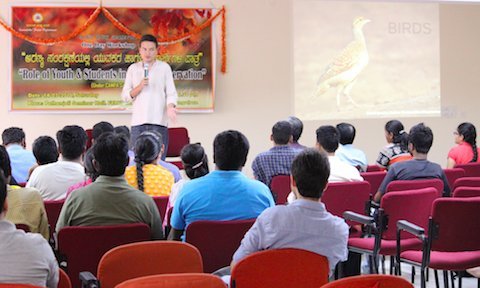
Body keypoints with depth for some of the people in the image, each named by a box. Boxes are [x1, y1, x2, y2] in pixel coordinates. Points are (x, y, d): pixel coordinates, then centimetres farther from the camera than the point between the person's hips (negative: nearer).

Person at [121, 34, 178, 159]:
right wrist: (139, 87, -7)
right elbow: (125, 96, 10)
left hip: (159, 121, -1)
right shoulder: (133, 68, 14)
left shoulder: (164, 67, 9)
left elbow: (171, 93, 5)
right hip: (138, 121, 2)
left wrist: (170, 107, -15)